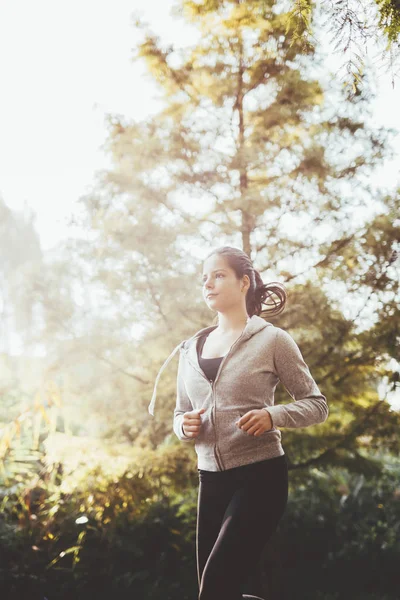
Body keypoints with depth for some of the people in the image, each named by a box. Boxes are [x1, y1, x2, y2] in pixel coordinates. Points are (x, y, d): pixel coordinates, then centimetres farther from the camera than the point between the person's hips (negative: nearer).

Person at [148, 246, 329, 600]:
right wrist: (185, 426, -5)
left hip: (259, 477, -6)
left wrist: (274, 416, -20)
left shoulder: (272, 339, -4)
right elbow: (181, 414, 19)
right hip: (211, 479, 6)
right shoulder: (191, 348, 11)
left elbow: (317, 405, -1)